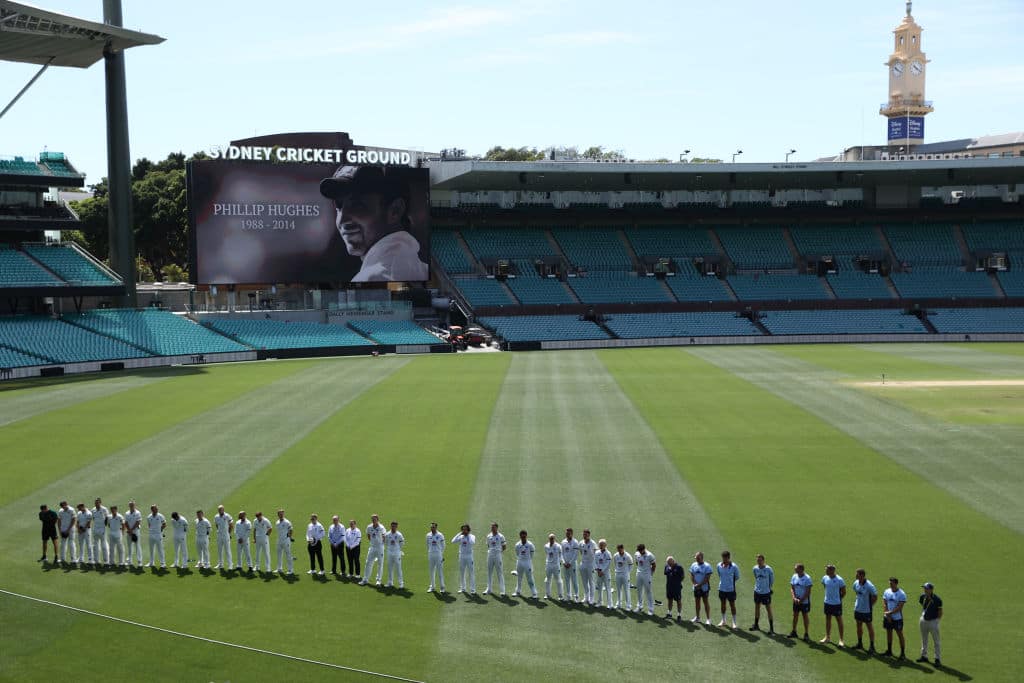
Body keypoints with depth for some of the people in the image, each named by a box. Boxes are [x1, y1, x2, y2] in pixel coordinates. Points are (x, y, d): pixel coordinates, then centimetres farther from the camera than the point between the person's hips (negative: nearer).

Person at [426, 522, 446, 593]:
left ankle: (442, 586, 3)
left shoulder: (440, 535, -4)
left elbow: (443, 546, 1)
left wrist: (443, 555, -1)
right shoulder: (428, 535, 5)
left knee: (440, 570, -2)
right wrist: (428, 554, 13)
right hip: (430, 554, 4)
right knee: (431, 571, 8)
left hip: (438, 554, -4)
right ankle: (432, 586, 16)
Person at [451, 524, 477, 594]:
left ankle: (472, 589, -2)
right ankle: (462, 588, 17)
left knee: (471, 573, -5)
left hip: (469, 556, -3)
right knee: (461, 573, 8)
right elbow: (453, 541, -9)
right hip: (461, 556, 3)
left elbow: (472, 543, -24)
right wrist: (460, 533, -10)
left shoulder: (472, 536, -1)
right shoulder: (460, 537, 7)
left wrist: (468, 534, -15)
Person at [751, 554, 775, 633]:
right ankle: (756, 625, 28)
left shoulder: (768, 569, -14)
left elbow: (772, 579, -1)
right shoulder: (755, 568, -1)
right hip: (757, 591, 5)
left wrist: (770, 587, 3)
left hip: (766, 592, -5)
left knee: (768, 609, 0)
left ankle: (771, 627, 5)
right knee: (757, 607, 15)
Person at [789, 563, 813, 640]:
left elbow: (808, 592, -15)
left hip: (804, 601, -5)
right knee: (795, 615, 11)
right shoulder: (794, 577, 1)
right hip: (796, 601, 5)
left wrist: (801, 600, -17)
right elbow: (792, 588, 4)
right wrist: (794, 598, -10)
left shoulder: (807, 578, -15)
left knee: (805, 616, 3)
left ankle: (806, 634, 11)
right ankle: (794, 632, 22)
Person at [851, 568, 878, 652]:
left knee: (869, 626, 3)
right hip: (857, 609, 7)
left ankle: (872, 646, 11)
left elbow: (875, 597, -11)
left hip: (866, 610, -7)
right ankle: (860, 644, 29)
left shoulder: (869, 586, -22)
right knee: (859, 625, 16)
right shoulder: (856, 583, -3)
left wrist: (869, 605, -6)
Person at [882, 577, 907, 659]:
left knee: (900, 634, 1)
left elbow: (899, 607, -16)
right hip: (888, 617, 5)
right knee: (888, 633, 14)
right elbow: (885, 604, 3)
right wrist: (887, 615, -7)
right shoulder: (887, 592, 3)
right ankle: (889, 651, 25)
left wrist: (889, 613, -19)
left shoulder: (901, 594, -13)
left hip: (897, 618, -5)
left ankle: (902, 653, 7)